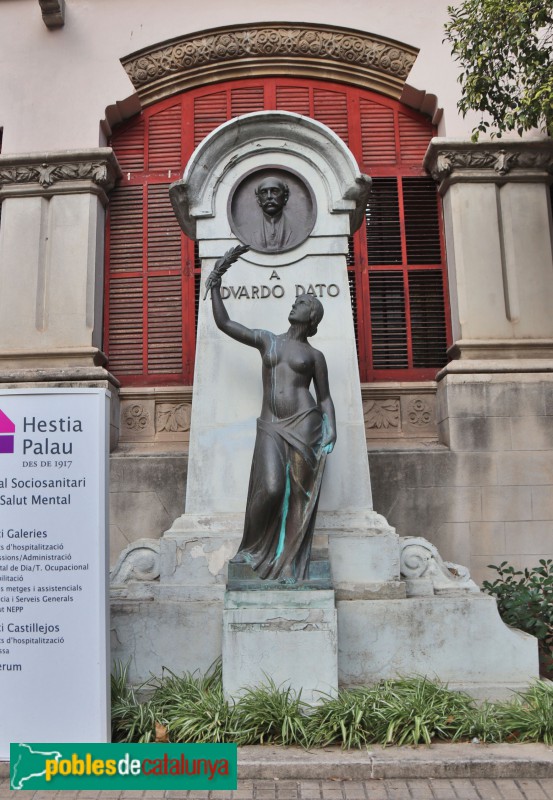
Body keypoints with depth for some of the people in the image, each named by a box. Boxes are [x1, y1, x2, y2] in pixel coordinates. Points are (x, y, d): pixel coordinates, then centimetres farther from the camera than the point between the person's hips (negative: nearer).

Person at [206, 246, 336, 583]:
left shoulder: (314, 355, 13)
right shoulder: (266, 340, 18)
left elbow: (325, 397, 12)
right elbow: (223, 322, 17)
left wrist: (331, 429, -4)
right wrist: (216, 283, 14)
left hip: (304, 424, -1)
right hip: (271, 427, 1)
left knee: (300, 495, -6)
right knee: (271, 489, -17)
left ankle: (290, 565, 2)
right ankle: (251, 549, 5)